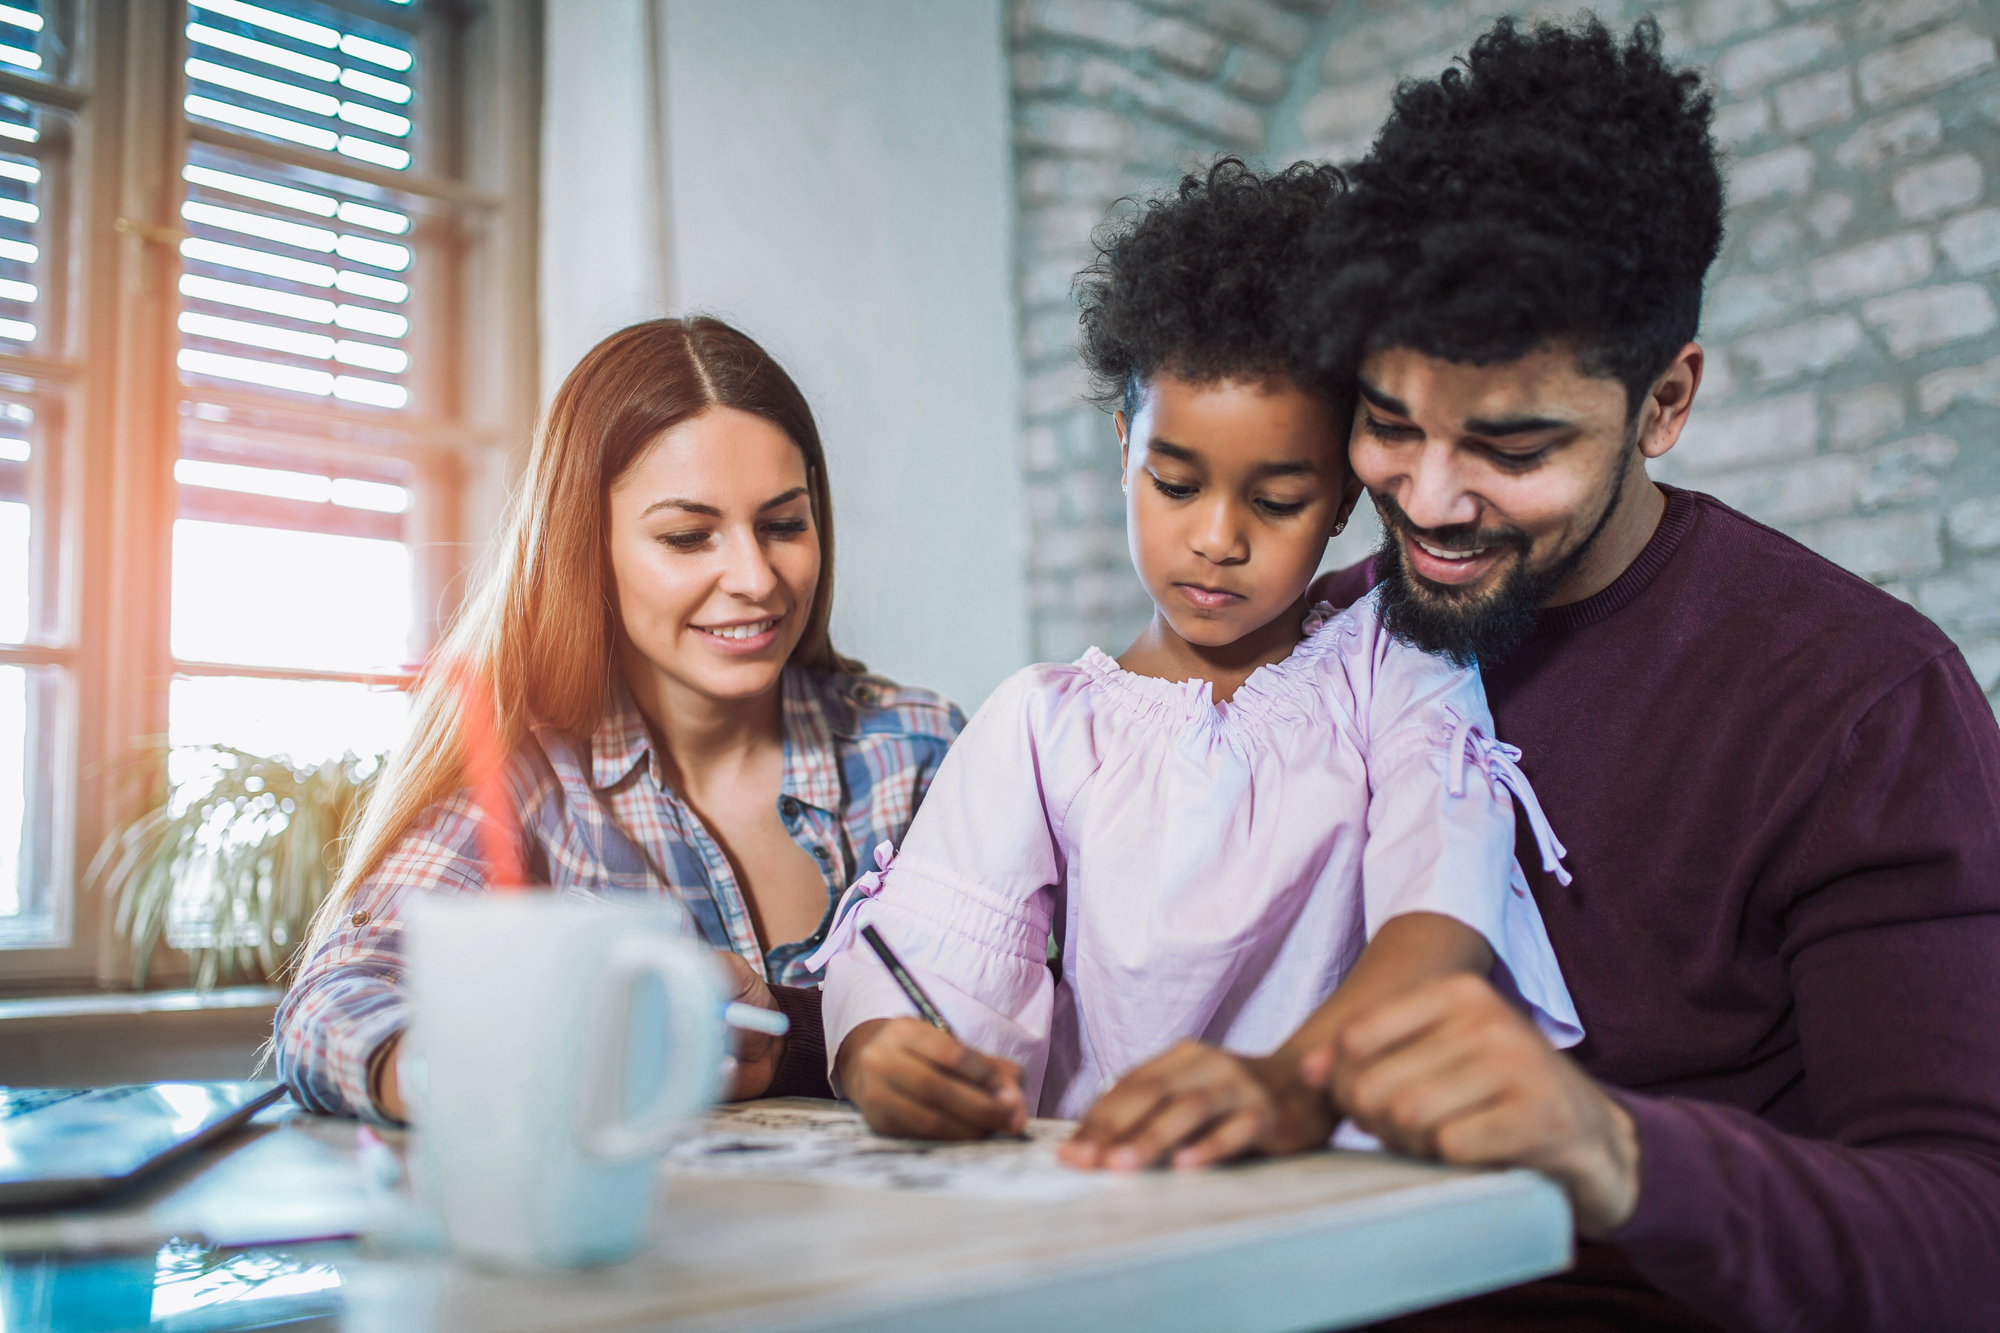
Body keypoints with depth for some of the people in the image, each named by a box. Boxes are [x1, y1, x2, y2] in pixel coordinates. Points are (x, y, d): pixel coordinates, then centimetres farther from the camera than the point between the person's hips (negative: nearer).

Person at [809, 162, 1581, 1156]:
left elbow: (1448, 908, -14)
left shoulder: (1393, 672, 3)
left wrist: (1298, 1081, -33)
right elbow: (914, 954, -4)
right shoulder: (1043, 725, 6)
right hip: (1089, 1198, 1)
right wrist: (883, 1056, -27)